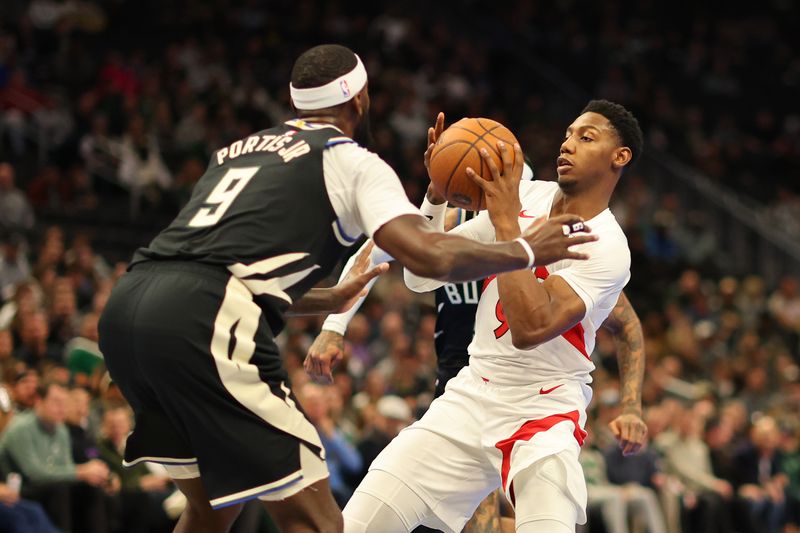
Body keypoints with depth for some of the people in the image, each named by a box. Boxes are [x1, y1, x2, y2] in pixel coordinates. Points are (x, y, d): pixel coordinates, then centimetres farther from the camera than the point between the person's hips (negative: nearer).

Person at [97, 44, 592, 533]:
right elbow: (429, 256, -5)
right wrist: (525, 250, 12)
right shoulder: (352, 161, 9)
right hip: (201, 323, -8)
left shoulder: (238, 149, 30)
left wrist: (329, 300, 54)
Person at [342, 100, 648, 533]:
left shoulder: (607, 248, -16)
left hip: (543, 415, -5)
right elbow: (421, 276, 1)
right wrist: (436, 194, -15)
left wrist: (506, 219, -28)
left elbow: (530, 328, -30)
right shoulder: (526, 197, 1)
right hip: (470, 398, 5)